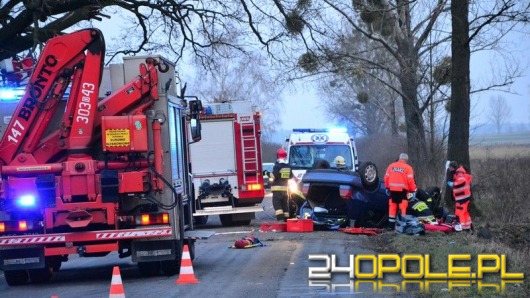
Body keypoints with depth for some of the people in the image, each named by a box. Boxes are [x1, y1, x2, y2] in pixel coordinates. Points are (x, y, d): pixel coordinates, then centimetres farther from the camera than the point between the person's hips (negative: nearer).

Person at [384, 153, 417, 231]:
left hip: (392, 190, 4)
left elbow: (386, 177, 9)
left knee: (392, 207, 9)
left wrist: (387, 188, 19)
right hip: (402, 190, -4)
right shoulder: (408, 168, -3)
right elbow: (410, 180, -10)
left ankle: (391, 225, 12)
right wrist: (413, 190, -4)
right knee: (403, 207, -4)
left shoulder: (391, 166, 9)